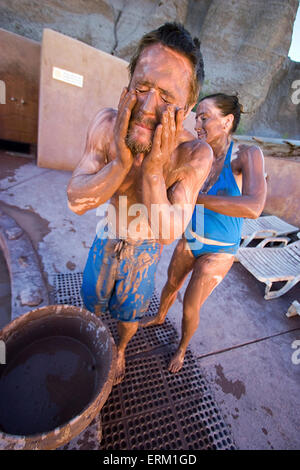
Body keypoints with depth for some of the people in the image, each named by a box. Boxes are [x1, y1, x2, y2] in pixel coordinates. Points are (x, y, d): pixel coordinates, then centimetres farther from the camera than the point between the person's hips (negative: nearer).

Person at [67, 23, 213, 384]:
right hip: (108, 236, 3)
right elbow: (76, 200, -23)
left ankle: (120, 349, 60)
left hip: (145, 247, -2)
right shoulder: (107, 124, -22)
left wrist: (153, 168, -43)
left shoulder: (196, 155, -29)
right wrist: (121, 161, -38)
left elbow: (167, 233, -31)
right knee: (91, 298, 26)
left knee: (130, 311, 21)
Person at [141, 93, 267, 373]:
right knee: (171, 284, 24)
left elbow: (253, 207, -41)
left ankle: (182, 348, 41)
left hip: (218, 251, -4)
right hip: (190, 240, 5)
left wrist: (192, 196, -41)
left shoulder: (247, 155, -23)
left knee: (190, 308, 6)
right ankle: (159, 318, 58)